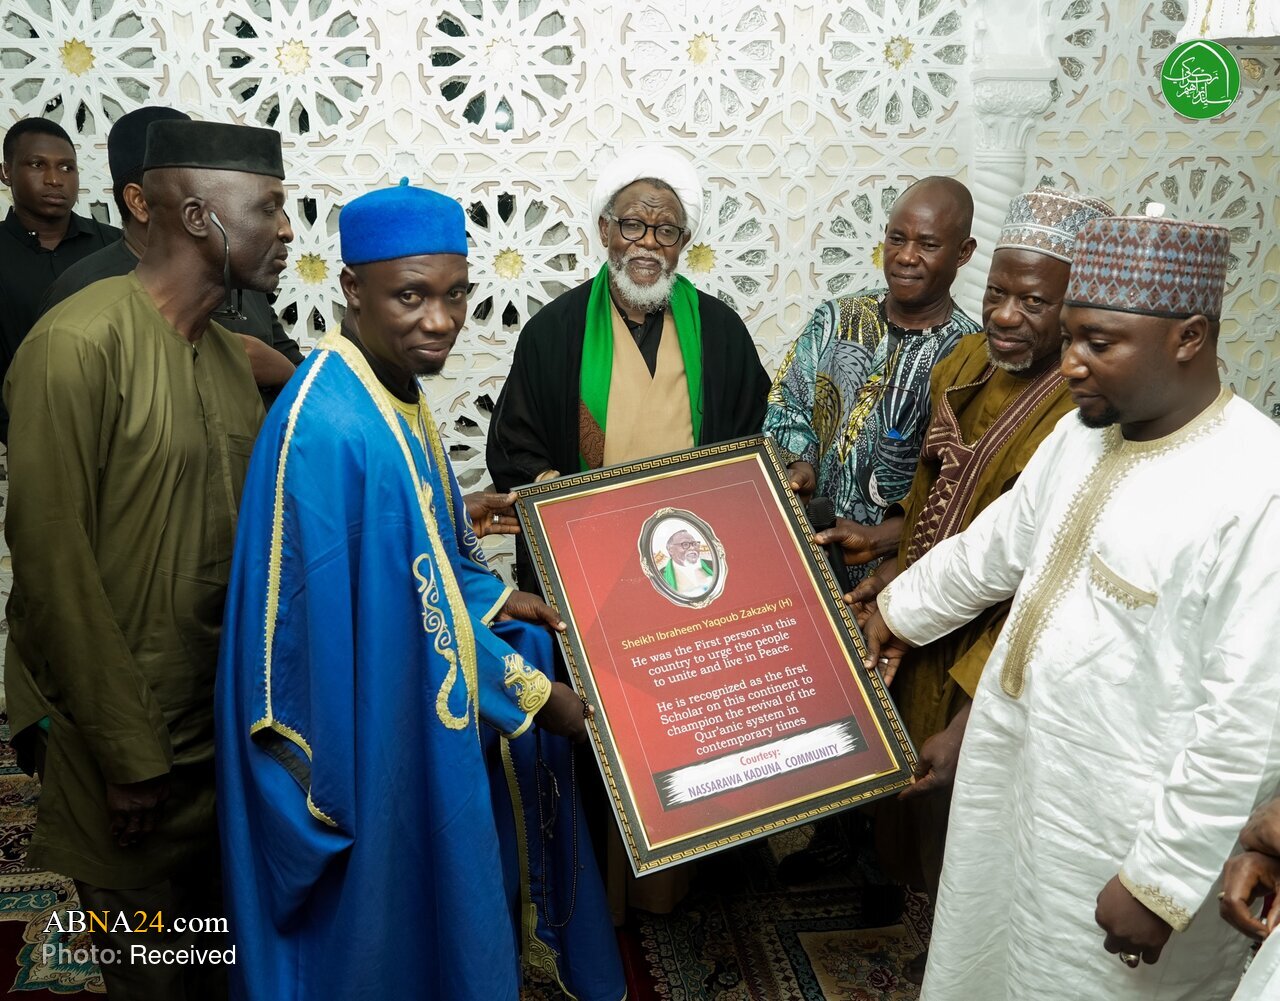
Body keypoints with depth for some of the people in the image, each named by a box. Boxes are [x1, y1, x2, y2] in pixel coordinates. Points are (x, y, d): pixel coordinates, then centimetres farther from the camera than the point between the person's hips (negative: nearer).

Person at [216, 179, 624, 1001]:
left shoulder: (392, 393, 1)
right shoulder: (333, 428, -29)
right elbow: (397, 612, -25)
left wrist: (494, 598, 2)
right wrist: (533, 690, -15)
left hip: (417, 708, 9)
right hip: (365, 737, -9)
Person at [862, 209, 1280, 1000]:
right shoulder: (1082, 434, 0)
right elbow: (997, 545, 16)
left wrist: (1161, 880, -19)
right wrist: (902, 610, 27)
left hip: (1117, 831, -7)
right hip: (1009, 773, 7)